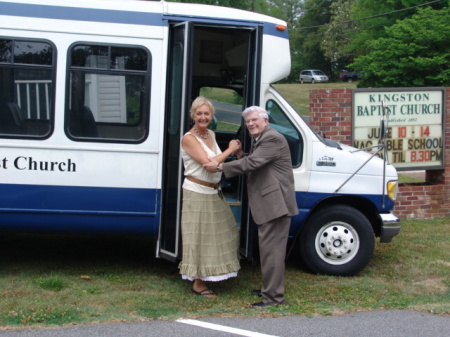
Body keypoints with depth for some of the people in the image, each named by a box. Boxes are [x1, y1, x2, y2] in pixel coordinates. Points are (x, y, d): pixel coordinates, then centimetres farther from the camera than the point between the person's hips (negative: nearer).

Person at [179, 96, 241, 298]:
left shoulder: (211, 135, 9)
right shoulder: (189, 138, -16)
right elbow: (207, 163, -22)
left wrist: (232, 152, 2)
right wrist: (230, 150, -14)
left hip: (214, 193, 9)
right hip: (197, 193, -9)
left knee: (220, 232, 16)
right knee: (200, 236, -2)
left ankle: (207, 275, 31)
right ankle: (199, 283, 8)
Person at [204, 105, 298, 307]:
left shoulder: (272, 139, -14)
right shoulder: (260, 141, 21)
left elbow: (252, 163, -22)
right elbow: (254, 165, 20)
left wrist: (219, 167, -18)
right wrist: (240, 156, 2)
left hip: (275, 203, -11)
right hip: (268, 203, 11)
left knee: (271, 249, -9)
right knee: (269, 247, 18)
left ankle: (274, 296, -5)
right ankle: (269, 288, 29)